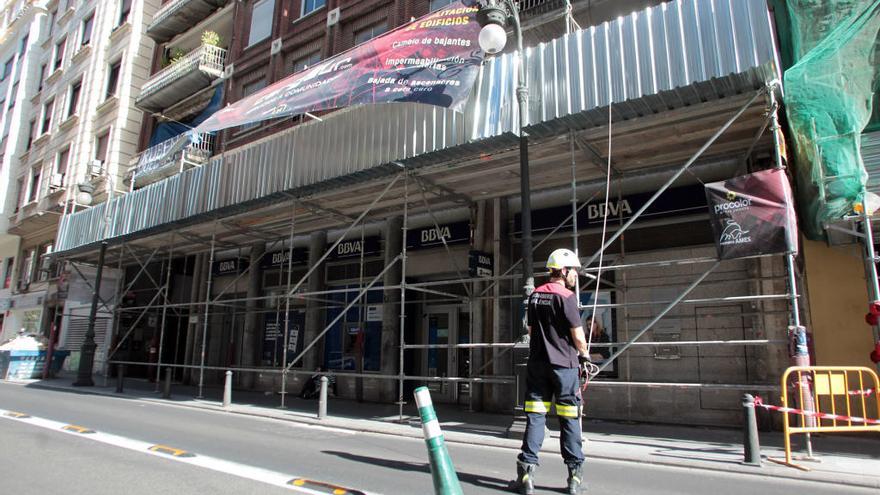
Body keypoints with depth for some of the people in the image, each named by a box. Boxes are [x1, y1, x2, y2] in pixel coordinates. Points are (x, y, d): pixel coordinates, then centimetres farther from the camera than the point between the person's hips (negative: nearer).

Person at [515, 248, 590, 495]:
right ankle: (574, 473, 14)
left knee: (535, 416, 6)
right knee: (569, 418, 6)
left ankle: (527, 468, 3)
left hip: (537, 363, 5)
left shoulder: (534, 295, 8)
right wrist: (584, 354, 8)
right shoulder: (566, 296, -11)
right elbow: (577, 335, -10)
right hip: (563, 364, -5)